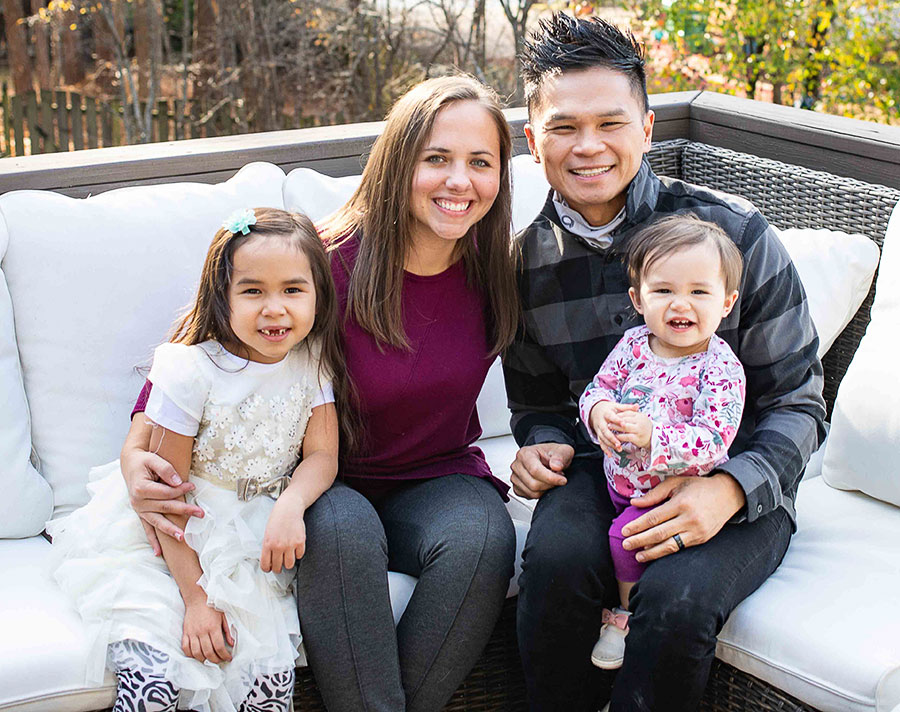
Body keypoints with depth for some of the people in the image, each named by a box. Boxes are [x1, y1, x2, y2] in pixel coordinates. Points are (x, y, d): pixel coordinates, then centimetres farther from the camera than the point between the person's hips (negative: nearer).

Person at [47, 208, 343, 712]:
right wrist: (195, 596, -17)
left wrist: (292, 504, -26)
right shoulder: (191, 371, -15)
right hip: (172, 539, -3)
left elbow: (322, 454, -3)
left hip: (255, 539, 3)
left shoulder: (311, 362, -1)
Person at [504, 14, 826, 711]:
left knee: (677, 597, -34)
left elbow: (797, 402, -6)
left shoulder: (733, 232, -10)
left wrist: (729, 489, -25)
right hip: (604, 471, 3)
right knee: (556, 557, -31)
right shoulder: (528, 260, 2)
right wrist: (543, 444, -7)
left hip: (738, 488, -2)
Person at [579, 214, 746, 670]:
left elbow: (713, 440, -26)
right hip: (619, 481, 6)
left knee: (626, 535, -20)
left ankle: (627, 613, 5)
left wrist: (651, 437, -39)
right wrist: (599, 412, -22)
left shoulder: (720, 368, -19)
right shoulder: (633, 344, -3)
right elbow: (596, 388, 3)